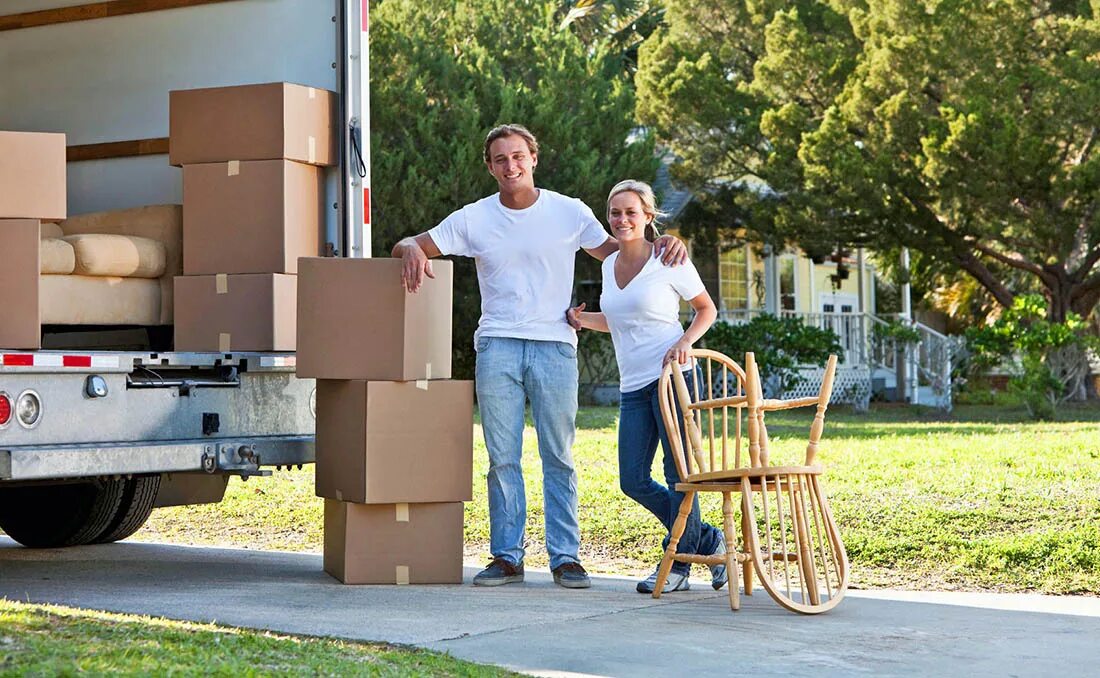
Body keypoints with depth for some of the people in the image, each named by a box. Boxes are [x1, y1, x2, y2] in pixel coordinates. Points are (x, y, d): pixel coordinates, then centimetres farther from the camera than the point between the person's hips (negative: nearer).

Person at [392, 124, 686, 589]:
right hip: (497, 346, 1)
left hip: (554, 346, -1)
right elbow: (408, 246, 10)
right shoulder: (473, 219, 6)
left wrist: (662, 246, -2)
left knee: (559, 458, 0)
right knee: (502, 458, 1)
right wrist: (413, 251, -16)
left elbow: (613, 251, 17)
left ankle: (565, 557, 6)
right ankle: (506, 556, 8)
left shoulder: (569, 212, 5)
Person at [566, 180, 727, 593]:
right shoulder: (610, 265, 14)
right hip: (633, 386, 7)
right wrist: (583, 320, 9)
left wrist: (684, 342, -13)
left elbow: (707, 309, 4)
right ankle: (709, 541, 18)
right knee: (633, 481, 3)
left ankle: (676, 565, 7)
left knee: (679, 473, -5)